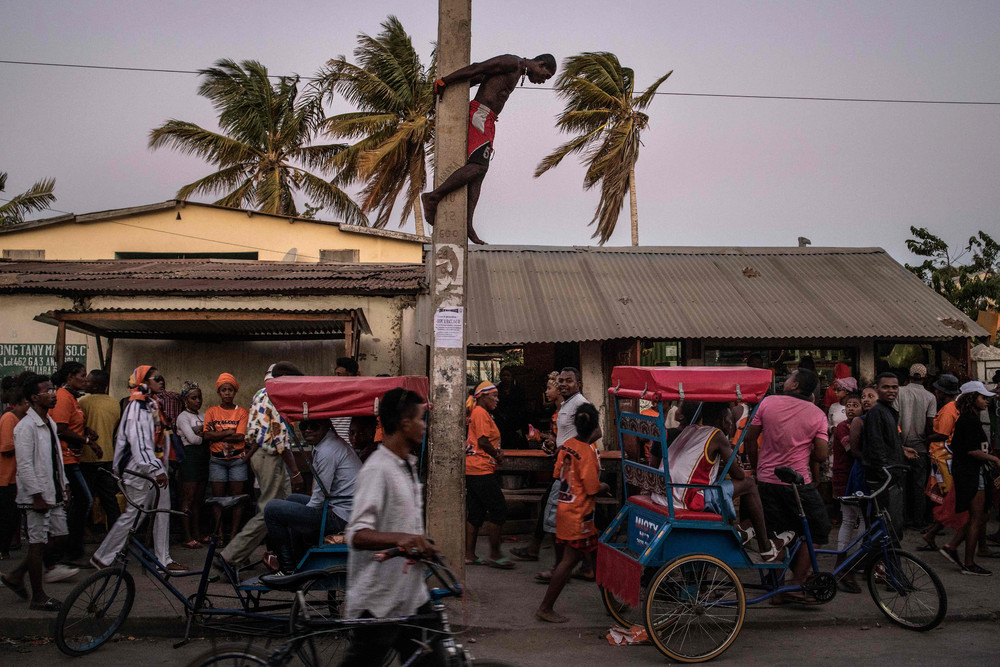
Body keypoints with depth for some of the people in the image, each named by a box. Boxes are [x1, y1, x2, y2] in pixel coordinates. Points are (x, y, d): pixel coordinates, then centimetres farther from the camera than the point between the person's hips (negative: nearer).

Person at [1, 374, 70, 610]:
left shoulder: (50, 423, 14)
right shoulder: (26, 427, -14)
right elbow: (25, 465, -18)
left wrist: (64, 487, 16)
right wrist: (37, 496, -19)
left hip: (53, 493, 9)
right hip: (37, 495, -9)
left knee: (59, 537, 11)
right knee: (38, 542, -1)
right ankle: (38, 597, 10)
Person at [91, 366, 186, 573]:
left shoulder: (152, 404, 16)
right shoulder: (137, 405, -14)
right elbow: (139, 440, -24)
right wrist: (156, 469, -29)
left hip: (155, 466, 10)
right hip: (141, 469, -9)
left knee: (163, 511, 8)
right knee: (132, 513, -4)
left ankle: (163, 559, 14)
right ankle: (102, 557, 8)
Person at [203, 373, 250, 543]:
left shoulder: (242, 412, 4)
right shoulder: (211, 412, 8)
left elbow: (240, 437, -9)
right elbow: (207, 436, -5)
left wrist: (216, 435, -8)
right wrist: (228, 433, -10)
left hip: (237, 460, -1)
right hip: (217, 460, 1)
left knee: (237, 497, -2)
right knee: (218, 497, -1)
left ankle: (234, 533, 3)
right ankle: (219, 534, 3)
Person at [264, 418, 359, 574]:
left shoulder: (327, 451, -18)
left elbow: (319, 497, -17)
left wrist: (304, 515, 0)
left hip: (341, 517, -11)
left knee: (271, 509, -8)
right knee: (291, 499, 31)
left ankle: (288, 568, 2)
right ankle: (297, 561, 35)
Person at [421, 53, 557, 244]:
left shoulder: (516, 72, 26)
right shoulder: (512, 63, -4)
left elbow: (477, 78, 22)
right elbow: (477, 69, -13)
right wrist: (445, 81, -16)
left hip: (487, 121, 10)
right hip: (480, 114, -10)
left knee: (479, 171, -3)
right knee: (478, 165, -21)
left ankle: (467, 223, -13)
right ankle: (434, 197, -21)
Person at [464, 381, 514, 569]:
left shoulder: (479, 413, 21)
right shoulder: (481, 413, -10)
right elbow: (483, 441, -18)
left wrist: (496, 451, 6)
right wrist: (497, 455, -3)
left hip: (473, 470, 10)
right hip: (481, 469, -10)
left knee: (475, 512, 11)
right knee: (499, 509, -6)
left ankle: (469, 554, 13)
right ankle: (495, 554, -2)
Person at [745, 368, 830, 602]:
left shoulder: (767, 402, -1)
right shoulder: (817, 414, -3)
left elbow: (750, 439, 2)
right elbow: (821, 455, -7)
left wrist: (757, 468, 16)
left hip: (767, 479, 3)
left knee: (775, 537, 12)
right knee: (813, 532, 13)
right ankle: (796, 585, 7)